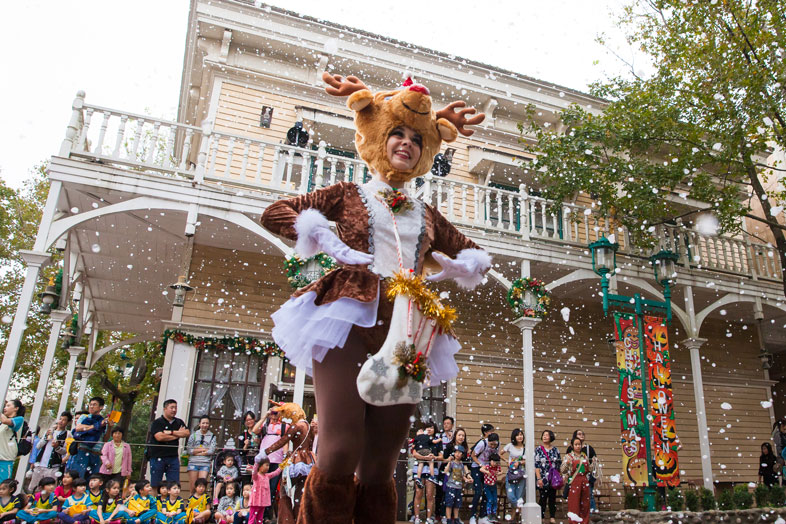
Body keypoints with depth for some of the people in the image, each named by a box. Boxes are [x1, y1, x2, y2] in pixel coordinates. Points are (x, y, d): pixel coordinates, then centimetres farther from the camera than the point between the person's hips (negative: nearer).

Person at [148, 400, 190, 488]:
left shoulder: (179, 422, 14)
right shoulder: (157, 422, -1)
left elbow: (187, 433, -1)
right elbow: (159, 437, -16)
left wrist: (171, 432, -9)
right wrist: (178, 435, -5)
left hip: (173, 457, 4)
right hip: (158, 457, -4)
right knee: (155, 485, 2)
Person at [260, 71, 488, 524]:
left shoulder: (427, 215, 25)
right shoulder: (350, 194, 16)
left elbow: (474, 253, 35)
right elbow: (275, 213, 11)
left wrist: (460, 268, 11)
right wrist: (328, 241, -4)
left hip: (405, 330, 4)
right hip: (351, 317, -3)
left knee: (380, 469, 1)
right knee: (340, 455, -15)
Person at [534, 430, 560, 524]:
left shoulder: (555, 449, 6)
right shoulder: (538, 449, -2)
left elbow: (559, 463, 10)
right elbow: (536, 465, -6)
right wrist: (539, 478, -12)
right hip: (543, 478, -3)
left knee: (552, 497, 7)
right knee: (543, 497, -1)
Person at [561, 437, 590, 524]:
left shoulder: (584, 456, 14)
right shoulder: (568, 456, 2)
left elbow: (588, 469, 24)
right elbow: (562, 471, -5)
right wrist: (566, 463, -23)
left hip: (584, 481, 4)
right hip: (574, 482, -4)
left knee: (585, 503, 5)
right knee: (574, 502, -8)